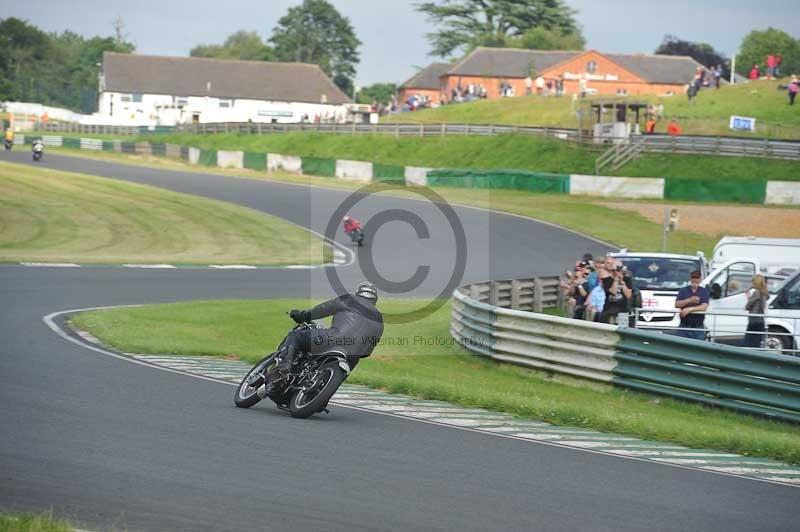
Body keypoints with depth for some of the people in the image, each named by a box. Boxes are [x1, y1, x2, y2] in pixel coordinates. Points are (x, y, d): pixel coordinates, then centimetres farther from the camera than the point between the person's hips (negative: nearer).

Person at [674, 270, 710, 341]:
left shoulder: (704, 291, 6)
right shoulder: (683, 290, 9)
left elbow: (704, 307, -8)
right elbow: (677, 304, -3)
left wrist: (689, 309, -19)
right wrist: (689, 300, -16)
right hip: (684, 327, 1)